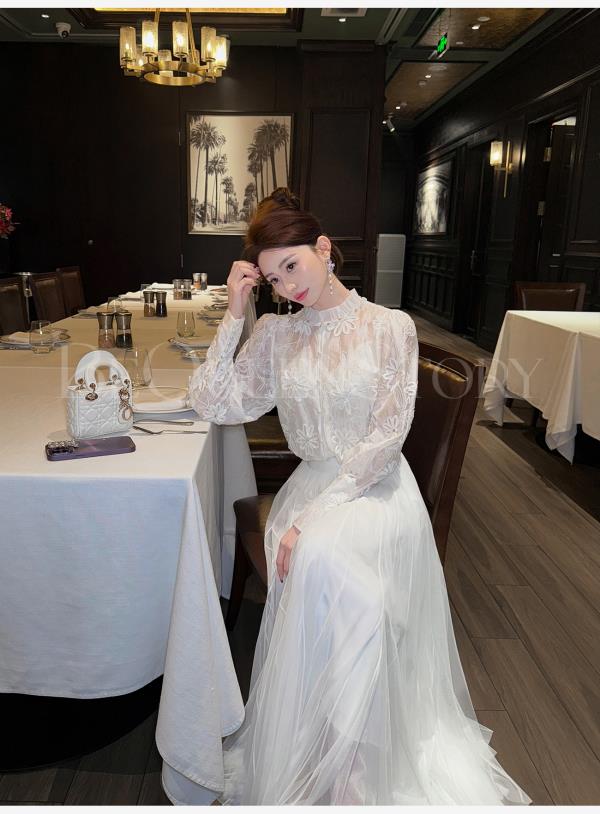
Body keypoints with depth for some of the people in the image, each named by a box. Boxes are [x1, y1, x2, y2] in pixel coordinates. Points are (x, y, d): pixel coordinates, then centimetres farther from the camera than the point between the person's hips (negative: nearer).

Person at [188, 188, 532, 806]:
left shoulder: (391, 327, -2)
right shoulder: (275, 334, 8)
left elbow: (386, 437, -10)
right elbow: (213, 405, -1)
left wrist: (312, 516, -18)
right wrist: (234, 315, -4)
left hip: (377, 489, -2)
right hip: (310, 482, 3)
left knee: (322, 554, -32)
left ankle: (345, 770, -12)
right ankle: (332, 770, -10)